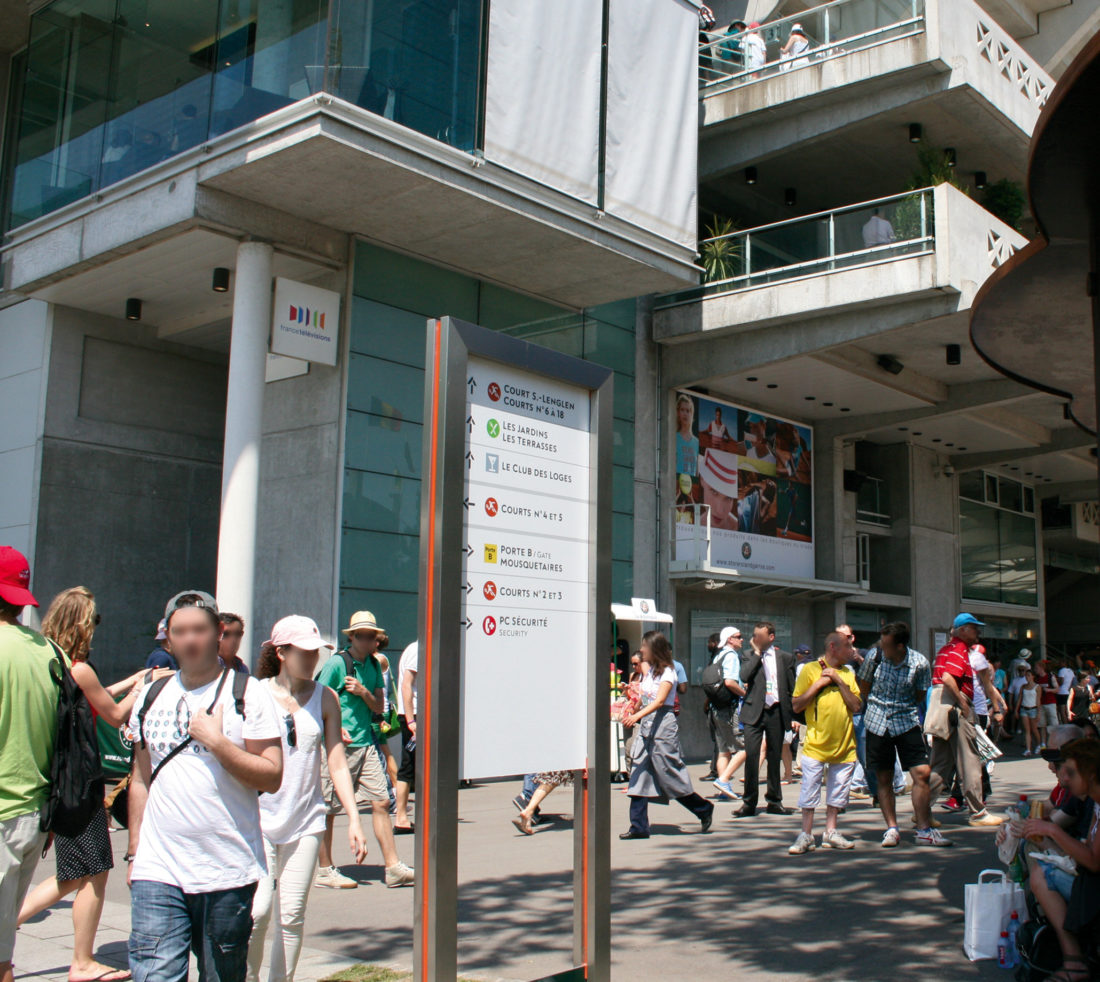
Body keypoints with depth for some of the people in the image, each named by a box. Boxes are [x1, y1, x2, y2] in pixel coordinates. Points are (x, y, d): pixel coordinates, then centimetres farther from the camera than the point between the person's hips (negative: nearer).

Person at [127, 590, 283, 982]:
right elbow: (141, 780, 18)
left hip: (227, 874, -2)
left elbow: (272, 777, -8)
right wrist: (134, 851, 15)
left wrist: (217, 741, -16)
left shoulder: (247, 693, -2)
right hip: (157, 871, 3)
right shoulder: (151, 697, 11)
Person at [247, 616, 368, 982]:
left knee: (291, 917, 3)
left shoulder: (325, 698, 4)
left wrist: (353, 818, 0)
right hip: (258, 818, -2)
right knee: (257, 911, -8)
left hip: (305, 821, 2)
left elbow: (337, 764, 6)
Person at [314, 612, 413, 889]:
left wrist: (364, 692, -8)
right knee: (328, 808, 3)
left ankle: (393, 868, 8)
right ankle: (325, 871, 15)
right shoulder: (336, 663, -9)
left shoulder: (373, 664, 11)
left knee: (381, 802, 3)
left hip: (365, 742, 6)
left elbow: (378, 707, 11)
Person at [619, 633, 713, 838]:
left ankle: (704, 810, 17)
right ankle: (639, 827, 2)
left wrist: (638, 715, -33)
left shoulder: (667, 672, -8)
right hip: (646, 724, 8)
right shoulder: (649, 671, 16)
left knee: (671, 775, -3)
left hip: (663, 723, -8)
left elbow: (660, 700, -21)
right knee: (639, 774, 1)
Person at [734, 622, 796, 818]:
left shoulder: (786, 657, 8)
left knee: (775, 757, 8)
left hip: (777, 712, 1)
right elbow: (744, 676, -12)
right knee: (751, 755, -9)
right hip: (754, 712, -1)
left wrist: (795, 716, 7)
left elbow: (792, 688, 10)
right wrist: (757, 653, -6)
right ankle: (749, 802, -2)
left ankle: (774, 801, 18)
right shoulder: (748, 655, 8)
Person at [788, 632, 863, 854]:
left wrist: (839, 681, -9)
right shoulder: (810, 670, -1)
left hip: (844, 744, 4)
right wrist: (819, 683, -12)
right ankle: (806, 835, 3)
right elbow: (796, 706, -5)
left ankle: (830, 832, 18)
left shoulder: (848, 673, 10)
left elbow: (856, 707, -1)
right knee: (810, 789, -4)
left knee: (838, 789, 8)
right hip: (816, 742, -4)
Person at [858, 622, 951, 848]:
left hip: (907, 722, -1)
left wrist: (903, 711, 5)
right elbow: (864, 687, 9)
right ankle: (892, 829, 15)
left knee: (922, 774, -7)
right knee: (884, 779, 4)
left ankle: (924, 830, 3)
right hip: (877, 724, 1)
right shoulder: (875, 656, -9)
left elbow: (919, 696, 3)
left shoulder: (920, 663, -12)